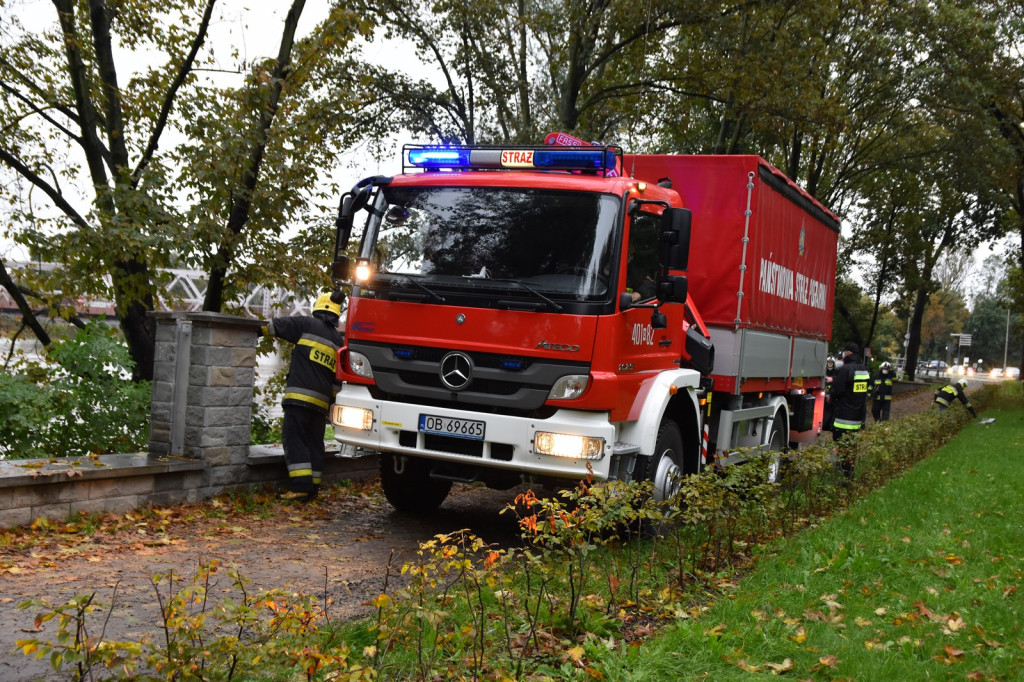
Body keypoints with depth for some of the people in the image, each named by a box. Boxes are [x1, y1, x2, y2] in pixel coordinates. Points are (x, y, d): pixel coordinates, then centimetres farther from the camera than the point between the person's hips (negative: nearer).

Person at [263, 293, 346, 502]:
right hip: (321, 401, 6)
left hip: (300, 396, -5)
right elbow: (337, 378, 16)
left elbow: (275, 326, 4)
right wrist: (333, 401, 21)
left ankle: (301, 486, -15)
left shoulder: (308, 324, 0)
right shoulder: (340, 341, 15)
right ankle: (312, 488, 11)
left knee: (294, 439, -6)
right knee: (314, 442, 10)